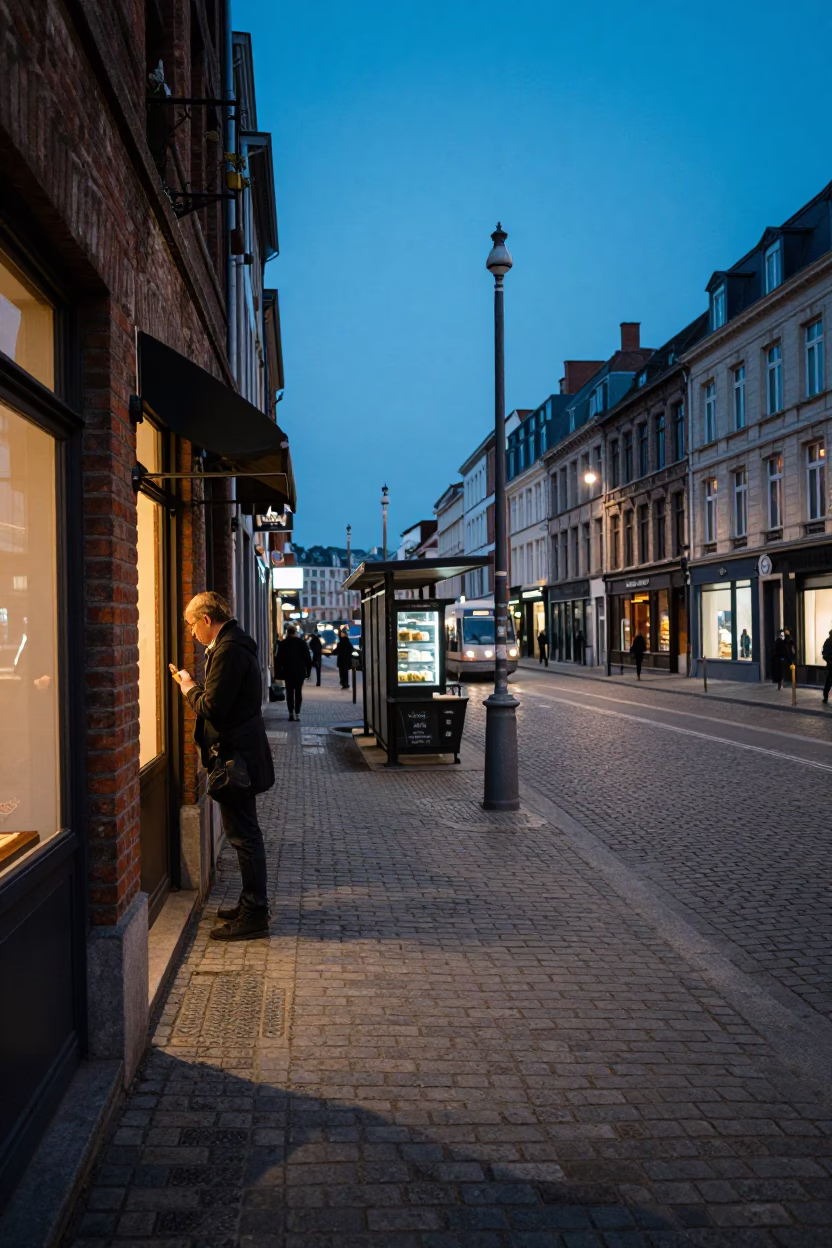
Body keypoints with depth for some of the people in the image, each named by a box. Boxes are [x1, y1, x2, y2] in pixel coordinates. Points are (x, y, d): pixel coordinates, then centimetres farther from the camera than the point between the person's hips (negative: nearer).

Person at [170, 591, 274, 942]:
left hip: (235, 754, -11)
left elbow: (212, 707, -23)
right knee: (245, 833, 18)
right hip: (241, 751, 11)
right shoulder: (235, 643, 13)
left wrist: (188, 687, -8)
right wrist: (194, 685, 10)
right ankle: (251, 904, 29)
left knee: (243, 835, -3)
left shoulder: (229, 650, -20)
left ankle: (254, 915, 5)